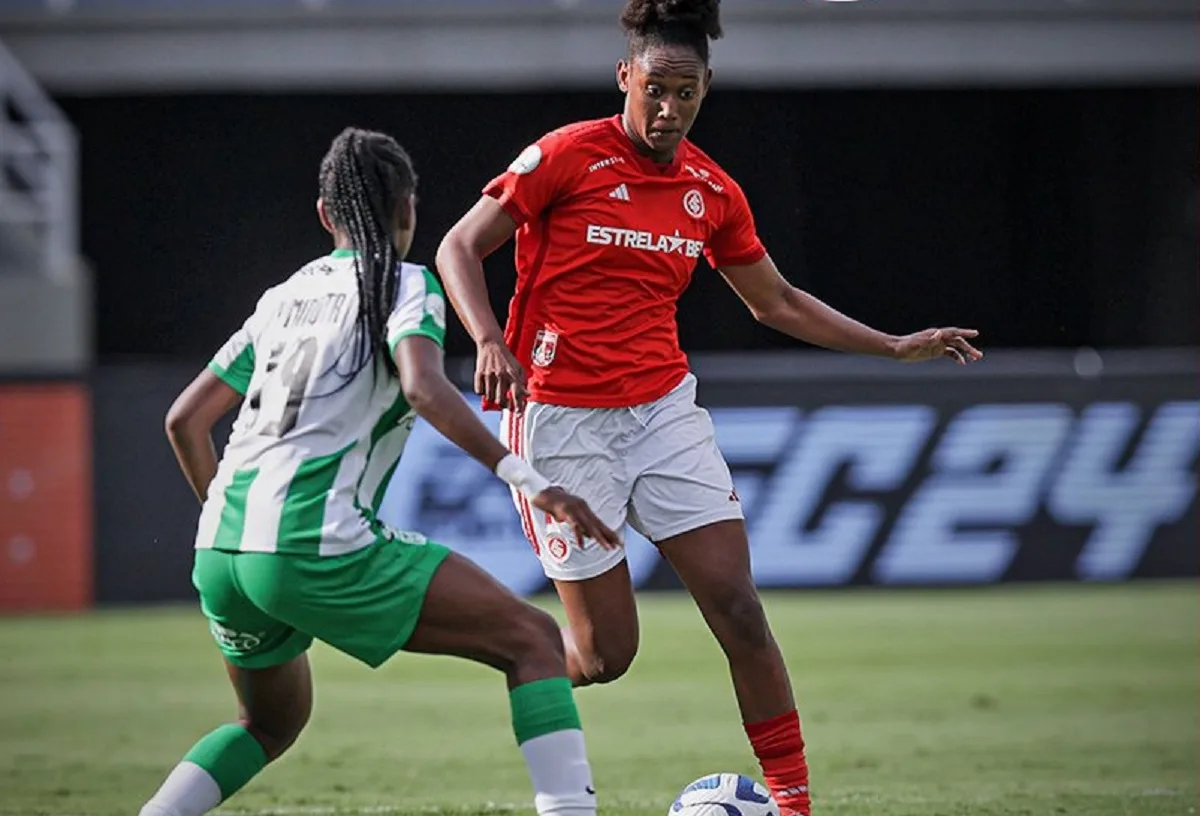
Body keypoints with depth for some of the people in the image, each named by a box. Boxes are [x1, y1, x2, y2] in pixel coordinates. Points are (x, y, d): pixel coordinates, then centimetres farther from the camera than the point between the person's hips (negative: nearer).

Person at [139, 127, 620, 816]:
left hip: (220, 552, 7)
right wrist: (529, 481, -17)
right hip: (317, 546, -7)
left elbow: (185, 419, 24)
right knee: (535, 640, -2)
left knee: (272, 724, 31)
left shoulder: (286, 295, 22)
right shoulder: (404, 284, 4)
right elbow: (425, 391, -16)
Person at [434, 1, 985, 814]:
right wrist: (489, 340, -24)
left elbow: (777, 303, 20)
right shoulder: (568, 156, -9)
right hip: (563, 418, -4)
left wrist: (895, 346, 17)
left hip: (665, 410, 4)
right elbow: (459, 247, -7)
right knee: (606, 654, -4)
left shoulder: (713, 191, 7)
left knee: (740, 611, -7)